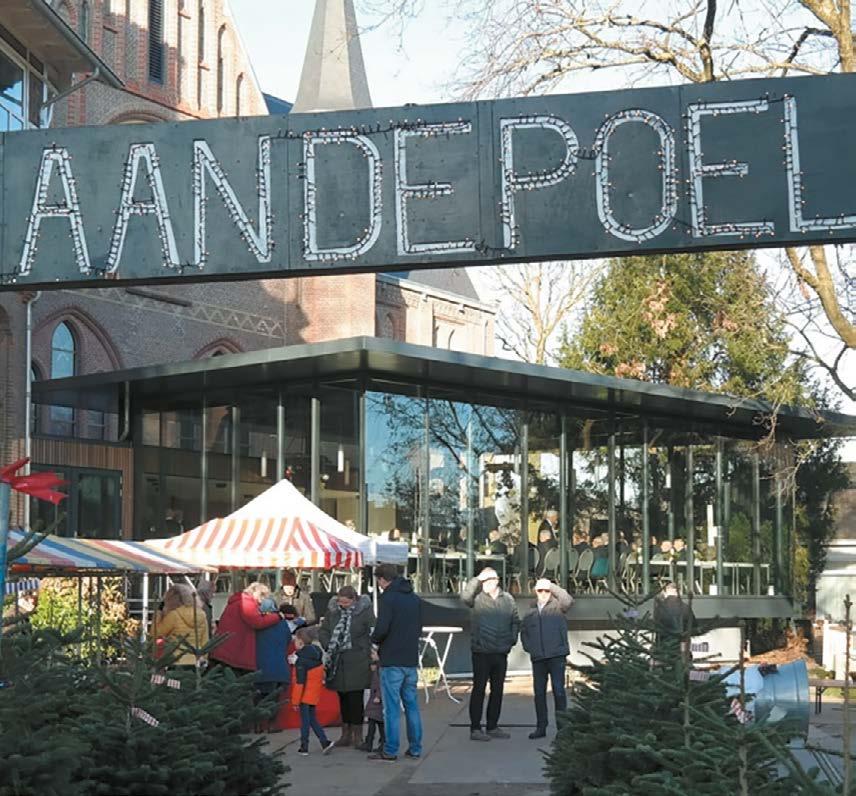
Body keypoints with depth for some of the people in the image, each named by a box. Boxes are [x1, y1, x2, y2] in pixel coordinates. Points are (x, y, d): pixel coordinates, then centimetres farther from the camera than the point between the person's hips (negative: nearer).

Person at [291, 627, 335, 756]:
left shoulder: (301, 661, -18)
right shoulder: (316, 656, 5)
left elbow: (300, 682, -18)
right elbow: (321, 675, 15)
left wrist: (295, 700, -13)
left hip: (305, 695, -7)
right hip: (315, 694, 7)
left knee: (305, 720, 1)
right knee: (312, 718, 15)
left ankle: (304, 747, 6)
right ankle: (325, 742, 5)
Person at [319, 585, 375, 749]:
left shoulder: (365, 611, -6)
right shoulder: (333, 611, 7)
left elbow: (373, 634, -6)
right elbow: (324, 631, 13)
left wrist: (369, 655, -14)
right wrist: (329, 647, -3)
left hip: (357, 663, -5)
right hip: (338, 663, 5)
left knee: (355, 698, -2)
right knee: (343, 698, 12)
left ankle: (357, 734, 7)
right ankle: (346, 734, 20)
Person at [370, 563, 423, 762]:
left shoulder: (388, 598, -12)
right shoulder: (415, 599, 12)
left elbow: (382, 628, -19)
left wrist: (375, 639, 0)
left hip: (392, 661, -7)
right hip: (412, 660, 7)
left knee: (391, 707, -2)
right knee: (412, 705, 12)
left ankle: (390, 751, 2)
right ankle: (415, 748, 16)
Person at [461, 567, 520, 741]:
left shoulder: (507, 599, 7)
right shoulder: (478, 598, -4)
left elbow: (515, 621, 18)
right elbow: (465, 596, -26)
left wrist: (512, 639, 7)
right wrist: (477, 579, -21)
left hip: (501, 653, 5)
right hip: (481, 652, -5)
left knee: (497, 690, 12)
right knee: (479, 689, -1)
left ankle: (492, 726, 22)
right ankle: (475, 729, 3)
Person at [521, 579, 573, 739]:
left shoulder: (557, 607, 1)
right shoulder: (531, 613, 13)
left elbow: (568, 601, -21)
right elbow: (524, 632, 23)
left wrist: (552, 586, -15)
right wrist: (528, 647, 8)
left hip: (557, 656, -4)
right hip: (537, 658, 4)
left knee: (558, 690, -6)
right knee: (539, 692, 8)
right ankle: (541, 727, 16)